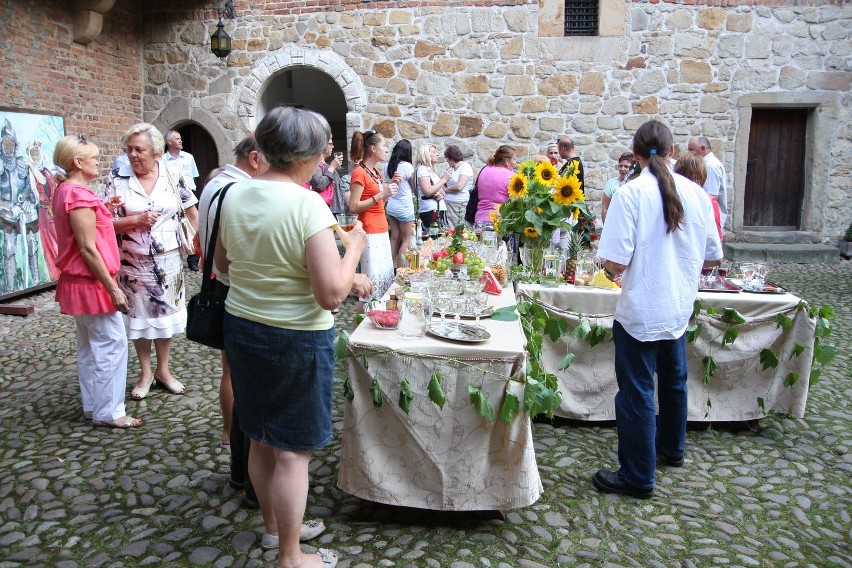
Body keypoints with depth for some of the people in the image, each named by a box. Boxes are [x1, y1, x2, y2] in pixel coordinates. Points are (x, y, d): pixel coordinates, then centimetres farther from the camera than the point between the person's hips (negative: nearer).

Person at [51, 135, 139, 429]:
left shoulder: (65, 191, 10)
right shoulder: (80, 195, -20)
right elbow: (88, 249, -22)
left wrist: (103, 211, 10)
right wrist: (113, 288, -20)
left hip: (78, 282, 10)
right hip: (91, 282, -10)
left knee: (90, 345, 16)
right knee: (112, 343, -3)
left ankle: (93, 405, 26)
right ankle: (108, 412, 5)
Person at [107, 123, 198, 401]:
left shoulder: (172, 177, -3)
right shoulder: (119, 181, -6)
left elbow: (192, 212, 6)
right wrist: (136, 220, -20)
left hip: (168, 260, 1)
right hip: (133, 261, -1)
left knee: (166, 313, 11)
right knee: (139, 315, 9)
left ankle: (163, 370, 28)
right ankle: (145, 372, 25)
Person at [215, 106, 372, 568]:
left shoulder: (234, 194, 0)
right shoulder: (307, 205, -22)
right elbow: (332, 294, -25)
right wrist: (353, 248, -9)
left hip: (240, 326, 8)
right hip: (295, 338, -7)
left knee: (262, 438, 21)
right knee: (293, 450, 7)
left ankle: (274, 526, 41)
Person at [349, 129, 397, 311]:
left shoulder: (374, 172, 14)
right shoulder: (359, 173, -13)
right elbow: (353, 207, -19)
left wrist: (389, 186, 9)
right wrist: (381, 195, -21)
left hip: (381, 231, 10)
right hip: (370, 233, -10)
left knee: (386, 277, 13)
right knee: (372, 280, -8)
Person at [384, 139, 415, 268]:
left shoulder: (388, 166, 2)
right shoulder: (407, 166, -15)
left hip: (391, 207, 6)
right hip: (405, 208, -6)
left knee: (394, 238, 13)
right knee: (406, 239, 6)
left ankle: (393, 266, 17)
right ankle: (400, 268, 6)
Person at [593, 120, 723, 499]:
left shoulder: (631, 193, -16)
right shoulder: (696, 193, -1)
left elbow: (615, 262, -21)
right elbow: (712, 258, 6)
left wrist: (612, 271, 2)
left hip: (640, 311, -6)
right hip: (679, 308, 6)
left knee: (637, 393, 5)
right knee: (673, 380, 25)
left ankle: (638, 477, 16)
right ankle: (671, 447, 47)